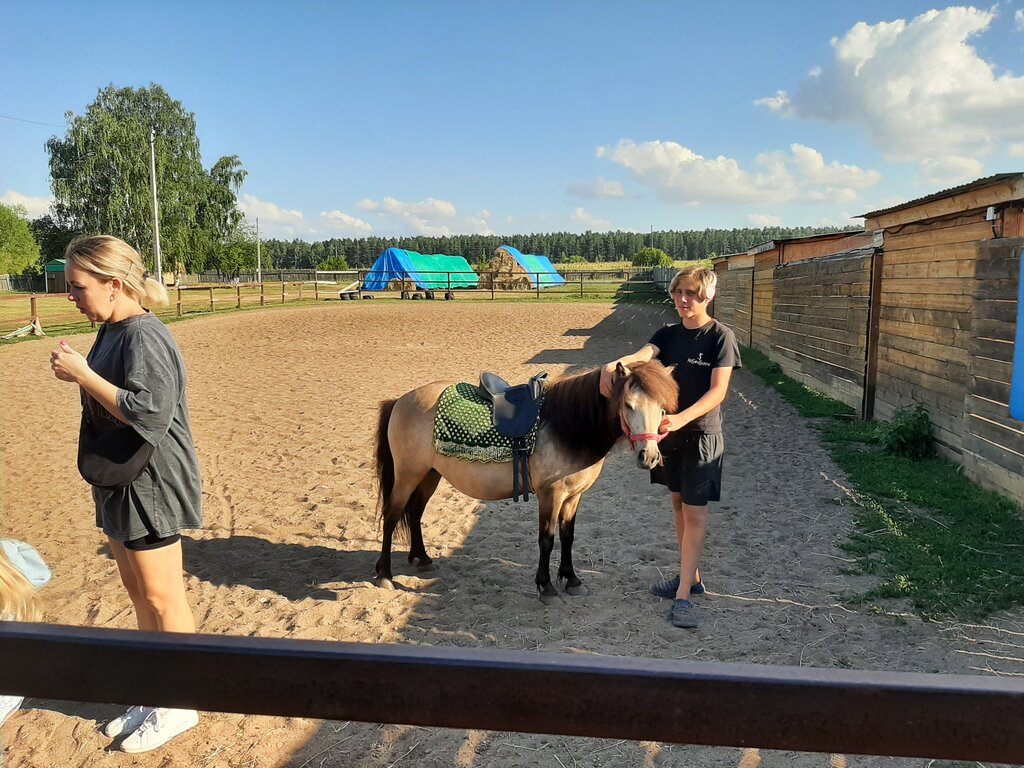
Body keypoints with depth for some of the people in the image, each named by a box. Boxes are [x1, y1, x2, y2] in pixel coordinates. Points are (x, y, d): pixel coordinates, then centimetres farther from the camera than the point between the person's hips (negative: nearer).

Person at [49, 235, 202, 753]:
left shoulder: (145, 337, -20)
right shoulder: (112, 332, 8)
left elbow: (150, 413, -27)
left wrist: (83, 375, -23)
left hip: (151, 489, -9)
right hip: (120, 486, 9)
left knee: (161, 597, 3)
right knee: (136, 591, 18)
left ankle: (180, 706, 20)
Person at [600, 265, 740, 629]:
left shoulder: (721, 336, -10)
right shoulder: (668, 334, 5)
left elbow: (717, 391, -18)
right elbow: (641, 355, -14)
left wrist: (681, 418, -32)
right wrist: (614, 365, -36)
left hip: (702, 433, -6)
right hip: (668, 430, 6)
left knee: (695, 513, -3)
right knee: (678, 504, 16)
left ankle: (683, 595, 1)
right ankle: (690, 576, 31)